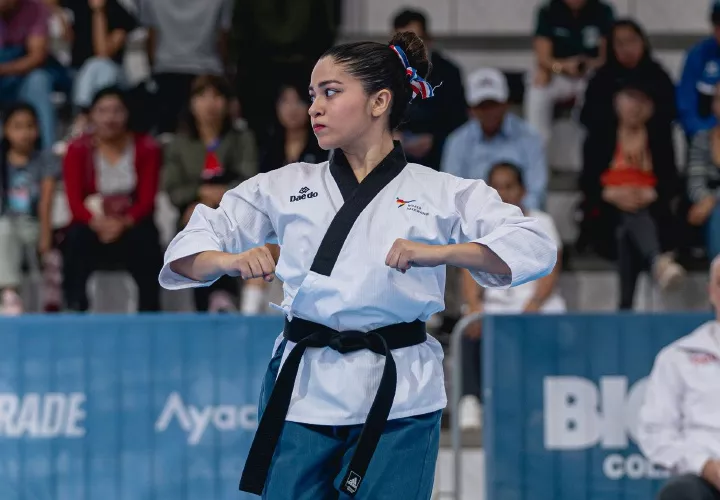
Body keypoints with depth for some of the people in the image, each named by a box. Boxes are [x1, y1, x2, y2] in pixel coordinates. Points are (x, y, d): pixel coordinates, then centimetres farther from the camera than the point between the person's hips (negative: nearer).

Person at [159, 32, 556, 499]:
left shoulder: (441, 193, 3)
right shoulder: (286, 187, 10)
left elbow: (535, 248, -7)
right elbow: (187, 251, 9)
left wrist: (438, 253, -22)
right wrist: (229, 260, -15)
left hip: (396, 398, -2)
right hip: (303, 390, 2)